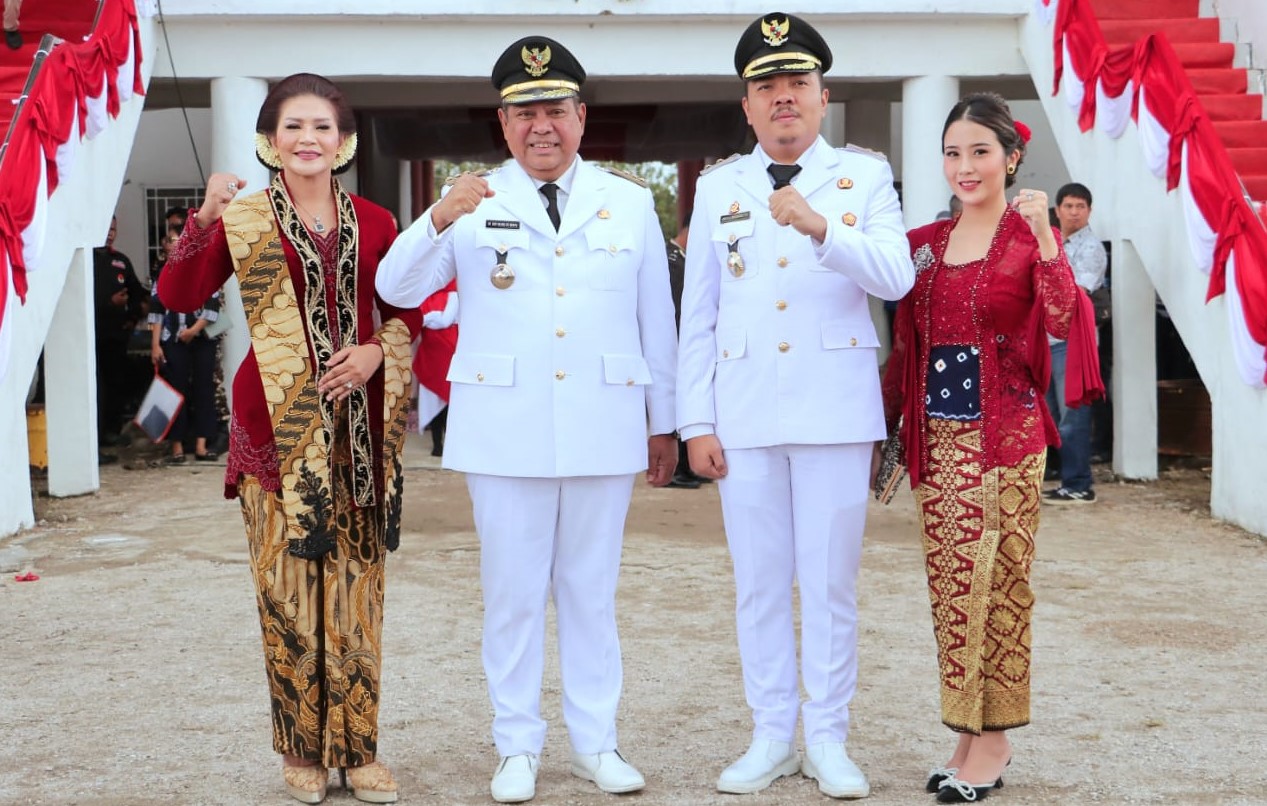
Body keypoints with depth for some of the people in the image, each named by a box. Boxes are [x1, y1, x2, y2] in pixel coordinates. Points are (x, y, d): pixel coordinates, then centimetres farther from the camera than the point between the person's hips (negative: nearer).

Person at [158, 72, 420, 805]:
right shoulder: (245, 220, 3)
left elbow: (410, 312, 14)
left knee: (357, 586, 4)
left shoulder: (374, 224, 9)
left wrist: (378, 350, -6)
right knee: (287, 586, 0)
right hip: (278, 425, -2)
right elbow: (179, 295, -9)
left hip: (359, 427, 2)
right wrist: (206, 217, -21)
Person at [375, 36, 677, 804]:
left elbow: (656, 317, 10)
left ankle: (596, 741, 19)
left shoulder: (629, 200, 7)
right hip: (505, 429, -1)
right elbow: (396, 288, -6)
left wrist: (664, 421, 10)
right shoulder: (472, 201, 4)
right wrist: (439, 220, -24)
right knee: (514, 591, 6)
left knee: (593, 588, 9)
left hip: (603, 424, 1)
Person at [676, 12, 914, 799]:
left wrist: (820, 228, -30)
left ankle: (829, 741, 14)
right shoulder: (718, 187, 9)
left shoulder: (865, 175, 3)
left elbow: (896, 277, -13)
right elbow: (697, 314, 7)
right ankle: (772, 737, 18)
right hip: (745, 413, 2)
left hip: (835, 409, -2)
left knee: (831, 581, 3)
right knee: (759, 581, 7)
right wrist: (696, 423, 2)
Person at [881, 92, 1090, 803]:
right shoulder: (925, 244, 11)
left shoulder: (1030, 237, -3)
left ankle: (994, 738, 9)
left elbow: (1063, 323, -20)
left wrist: (1043, 236, -27)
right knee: (950, 584, 8)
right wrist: (884, 425, 10)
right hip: (938, 434, 5)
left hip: (1005, 433, -5)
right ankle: (971, 735, 19)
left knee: (998, 581, -1)